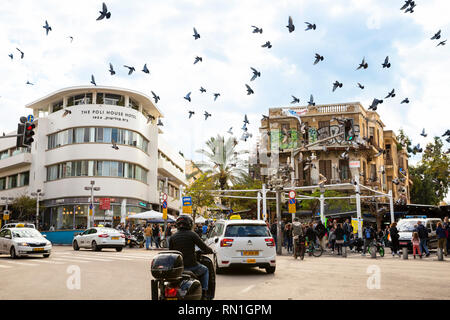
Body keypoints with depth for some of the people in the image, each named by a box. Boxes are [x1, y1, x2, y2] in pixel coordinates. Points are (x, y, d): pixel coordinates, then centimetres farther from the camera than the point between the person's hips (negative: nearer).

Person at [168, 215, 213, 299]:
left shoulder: (172, 237, 3)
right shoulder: (192, 234, -8)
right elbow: (204, 247, -7)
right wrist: (211, 251, 14)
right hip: (191, 266, -4)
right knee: (205, 270, 26)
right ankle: (204, 291, 14)